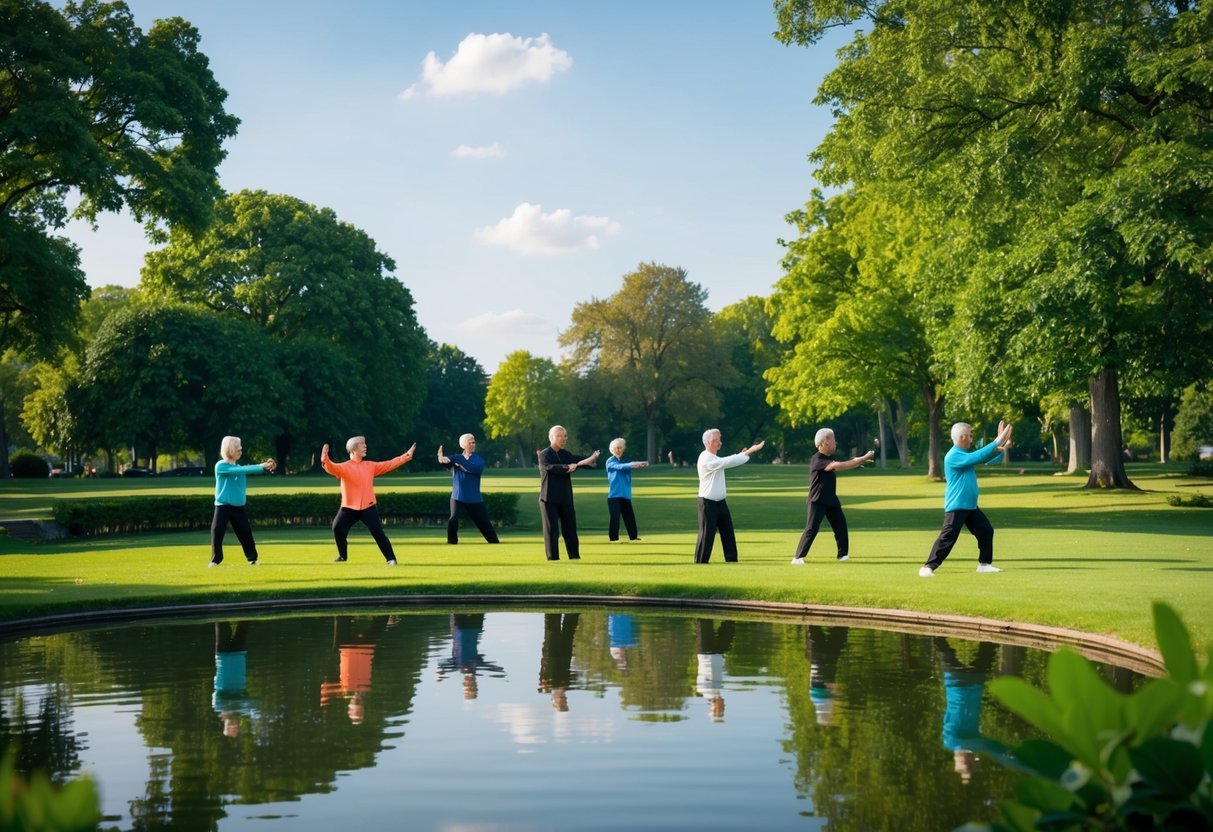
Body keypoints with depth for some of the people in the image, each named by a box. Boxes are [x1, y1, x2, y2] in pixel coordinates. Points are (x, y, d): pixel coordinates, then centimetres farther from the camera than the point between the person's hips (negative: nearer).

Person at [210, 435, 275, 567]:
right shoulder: (220, 466, -11)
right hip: (223, 506, -5)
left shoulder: (239, 467, 12)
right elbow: (239, 470, -22)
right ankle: (216, 559, 3)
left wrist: (266, 467, -22)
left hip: (238, 507, 5)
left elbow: (247, 470, -3)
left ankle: (252, 558, 16)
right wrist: (261, 466, -27)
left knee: (246, 532, 4)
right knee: (217, 532, -10)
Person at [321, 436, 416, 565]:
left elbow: (389, 464, 8)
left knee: (378, 532, -9)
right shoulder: (344, 467, -4)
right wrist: (325, 459, -47)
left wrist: (407, 456, 1)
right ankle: (343, 556, 11)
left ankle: (391, 558, -4)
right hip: (349, 507, -1)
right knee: (337, 528, -12)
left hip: (368, 507, 1)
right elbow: (332, 468, -23)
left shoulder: (370, 466, 9)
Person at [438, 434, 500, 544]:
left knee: (485, 523, 5)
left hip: (474, 498, 1)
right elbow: (445, 462, -21)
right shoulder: (455, 458, 2)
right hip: (457, 497, -1)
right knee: (453, 520, -20)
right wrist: (441, 459, -44)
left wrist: (461, 464, -29)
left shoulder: (479, 459, 1)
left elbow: (475, 469, -21)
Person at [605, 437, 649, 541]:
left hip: (625, 494, 6)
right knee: (615, 517, -7)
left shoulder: (625, 461, 13)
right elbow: (620, 467, -24)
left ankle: (633, 536, 20)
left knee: (630, 516, 10)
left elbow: (630, 467, -4)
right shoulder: (610, 461, -5)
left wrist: (641, 464, -26)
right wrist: (633, 464, -39)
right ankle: (613, 538, -1)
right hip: (614, 494, -6)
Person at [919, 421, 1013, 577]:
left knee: (986, 531, 12)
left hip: (971, 506, 10)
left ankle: (984, 564, 22)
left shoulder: (966, 454, 14)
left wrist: (1002, 447, 2)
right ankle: (928, 567, -13)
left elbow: (984, 458, 18)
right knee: (947, 538, -14)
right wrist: (997, 442, -22)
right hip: (956, 506, -10)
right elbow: (979, 456, -26)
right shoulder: (953, 456, -18)